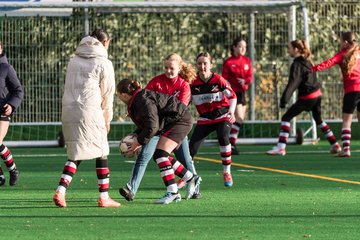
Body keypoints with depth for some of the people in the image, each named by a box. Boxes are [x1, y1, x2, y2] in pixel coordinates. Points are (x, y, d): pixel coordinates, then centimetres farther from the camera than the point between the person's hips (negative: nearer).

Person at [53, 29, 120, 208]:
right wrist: (107, 119, 13)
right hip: (90, 112, -5)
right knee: (101, 153, 7)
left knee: (75, 154, 11)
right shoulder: (104, 64, -1)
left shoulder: (74, 61, 15)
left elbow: (69, 87, 16)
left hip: (69, 112, 5)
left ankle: (60, 191, -7)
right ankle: (104, 197, 9)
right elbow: (107, 94, 2)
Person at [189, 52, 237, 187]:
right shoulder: (193, 83, -7)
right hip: (204, 119, 2)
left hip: (222, 116, -2)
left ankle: (227, 173, -13)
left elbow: (232, 96, -5)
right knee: (192, 146, -9)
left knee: (223, 138, -30)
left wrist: (231, 112, -18)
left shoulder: (218, 80, -13)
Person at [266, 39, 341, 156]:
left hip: (307, 97, -8)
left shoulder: (297, 65, -15)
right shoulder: (307, 61, 11)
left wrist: (284, 99, -31)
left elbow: (292, 83, -25)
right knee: (318, 120, 24)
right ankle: (335, 145, 26)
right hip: (317, 94, 8)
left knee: (286, 118, -5)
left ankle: (281, 147, -12)